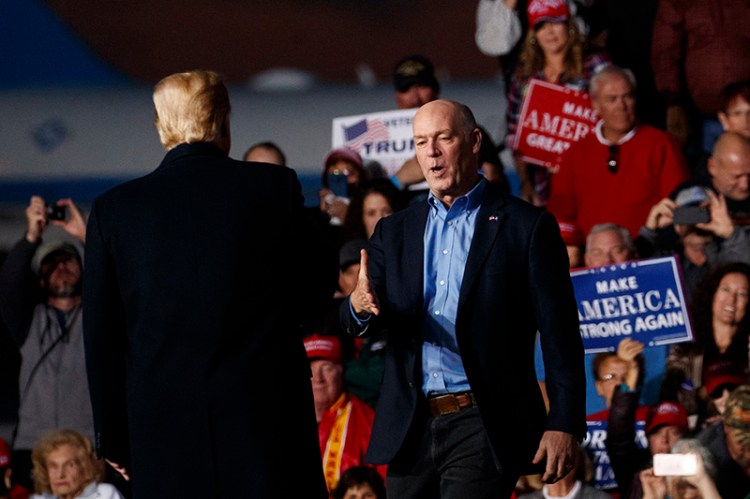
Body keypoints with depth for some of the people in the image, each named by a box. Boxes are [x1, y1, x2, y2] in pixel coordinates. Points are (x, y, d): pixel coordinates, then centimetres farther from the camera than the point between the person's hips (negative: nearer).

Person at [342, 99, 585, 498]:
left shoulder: (526, 226, 1)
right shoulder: (394, 232, 15)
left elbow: (560, 336, -1)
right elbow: (354, 324, 6)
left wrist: (564, 425, -9)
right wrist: (359, 307, -19)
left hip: (485, 430, -5)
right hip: (411, 429, 5)